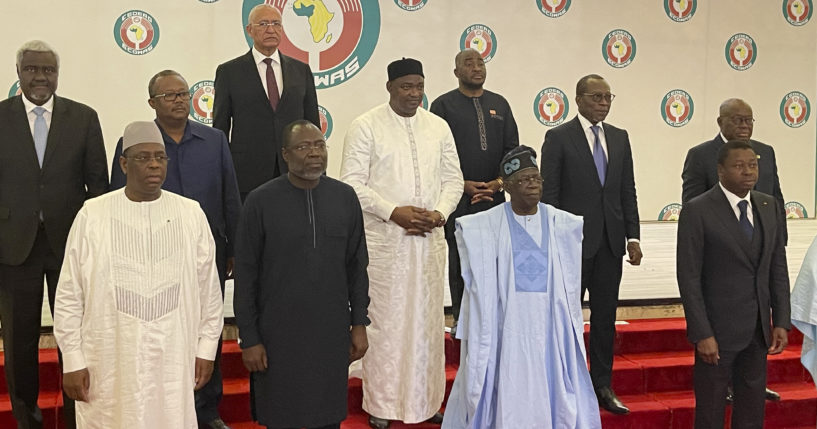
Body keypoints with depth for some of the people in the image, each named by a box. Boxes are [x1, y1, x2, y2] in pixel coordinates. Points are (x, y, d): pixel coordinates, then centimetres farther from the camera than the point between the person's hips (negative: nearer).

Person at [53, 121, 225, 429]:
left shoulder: (191, 214, 2)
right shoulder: (92, 215, -3)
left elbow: (208, 288, 7)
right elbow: (70, 294, 1)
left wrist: (206, 348, 7)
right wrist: (73, 361, 0)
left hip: (174, 363, 1)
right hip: (109, 365, -1)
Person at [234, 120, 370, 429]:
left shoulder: (345, 197, 1)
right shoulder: (260, 202, -8)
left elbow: (357, 266, 7)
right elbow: (246, 276, -4)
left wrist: (359, 323, 6)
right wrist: (249, 339, -5)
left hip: (332, 333, 2)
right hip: (279, 334, -2)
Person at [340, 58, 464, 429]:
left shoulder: (439, 127, 10)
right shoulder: (366, 126, -3)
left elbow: (453, 179, 12)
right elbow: (352, 183, -7)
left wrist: (440, 212, -6)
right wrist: (394, 212, -16)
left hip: (430, 238, 4)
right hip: (383, 240, -4)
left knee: (428, 318, 9)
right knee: (385, 319, 1)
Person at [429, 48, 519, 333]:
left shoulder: (499, 104, 13)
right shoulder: (444, 105, 1)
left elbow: (512, 147, 10)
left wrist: (499, 181, -5)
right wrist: (463, 184, -12)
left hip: (494, 195, 3)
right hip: (458, 198, -3)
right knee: (459, 262, 2)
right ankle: (461, 321, 11)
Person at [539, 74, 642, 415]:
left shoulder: (620, 138, 10)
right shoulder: (558, 137, -5)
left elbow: (628, 191, 11)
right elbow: (549, 194, -7)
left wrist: (633, 236, 4)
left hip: (610, 242, 5)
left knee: (606, 316, 10)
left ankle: (602, 385, 20)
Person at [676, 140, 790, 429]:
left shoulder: (769, 207, 6)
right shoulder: (697, 211, -12)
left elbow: (778, 269, 9)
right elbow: (689, 278, -13)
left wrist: (781, 322, 2)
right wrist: (702, 334, -16)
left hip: (758, 330, 5)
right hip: (717, 330, -5)